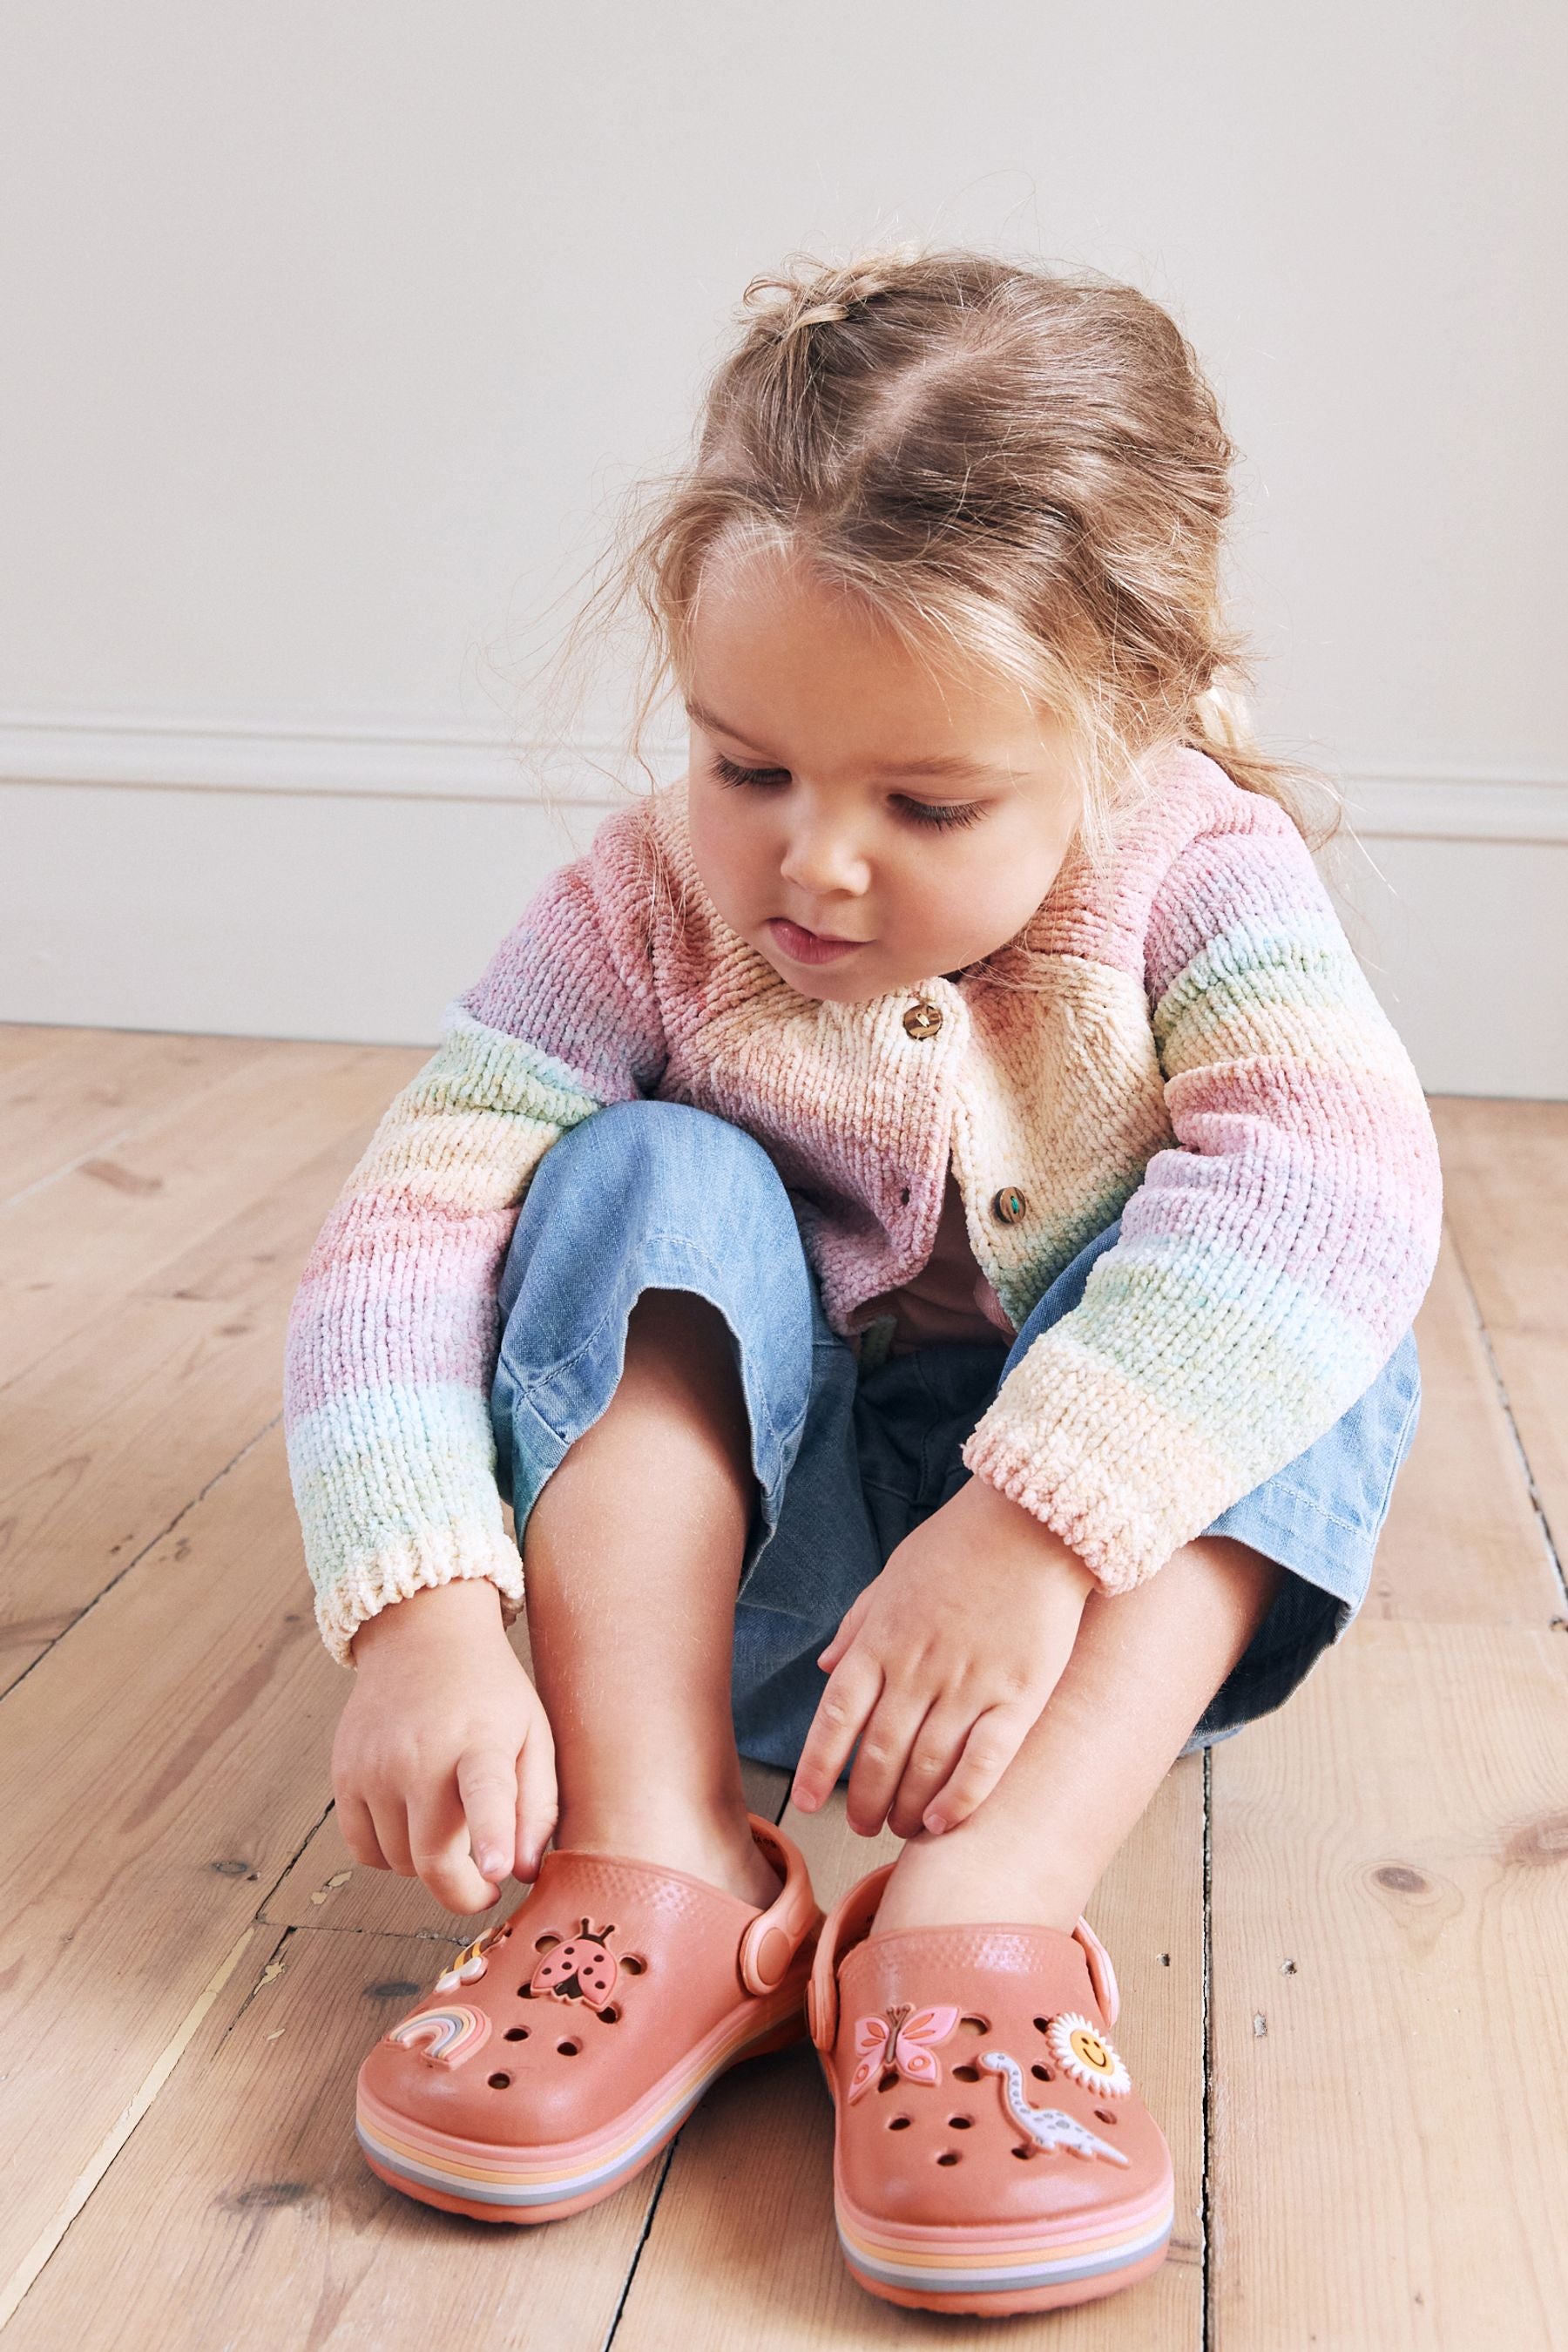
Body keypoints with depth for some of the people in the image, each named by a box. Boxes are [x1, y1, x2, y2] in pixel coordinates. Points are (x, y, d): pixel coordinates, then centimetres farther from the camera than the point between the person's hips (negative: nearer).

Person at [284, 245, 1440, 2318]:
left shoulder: (1194, 872, -14)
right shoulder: (644, 908, -13)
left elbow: (1336, 1172, -33)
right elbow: (406, 1236, -21)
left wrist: (1037, 1522, -46)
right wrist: (422, 1614, -38)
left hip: (1110, 1581, 0)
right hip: (726, 1553, 1)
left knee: (1269, 1308, -27)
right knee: (656, 1187, -24)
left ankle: (979, 1916, -39)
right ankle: (661, 1873, -32)